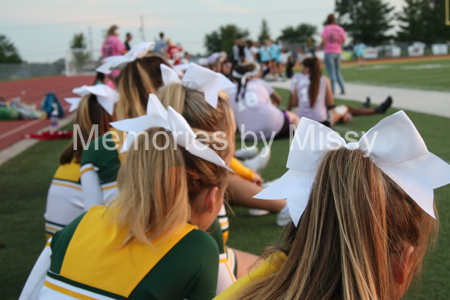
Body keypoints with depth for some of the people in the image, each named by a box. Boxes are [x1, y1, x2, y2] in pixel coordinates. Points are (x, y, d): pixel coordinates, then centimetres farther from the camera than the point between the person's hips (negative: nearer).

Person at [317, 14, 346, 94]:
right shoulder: (340, 28, 4)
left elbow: (323, 40, -16)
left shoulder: (327, 28, -9)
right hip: (338, 52, 5)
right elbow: (343, 40, 7)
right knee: (338, 72, 15)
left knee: (332, 73, -2)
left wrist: (319, 47, -1)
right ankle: (343, 89, 8)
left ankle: (332, 91, -3)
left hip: (329, 52, -5)